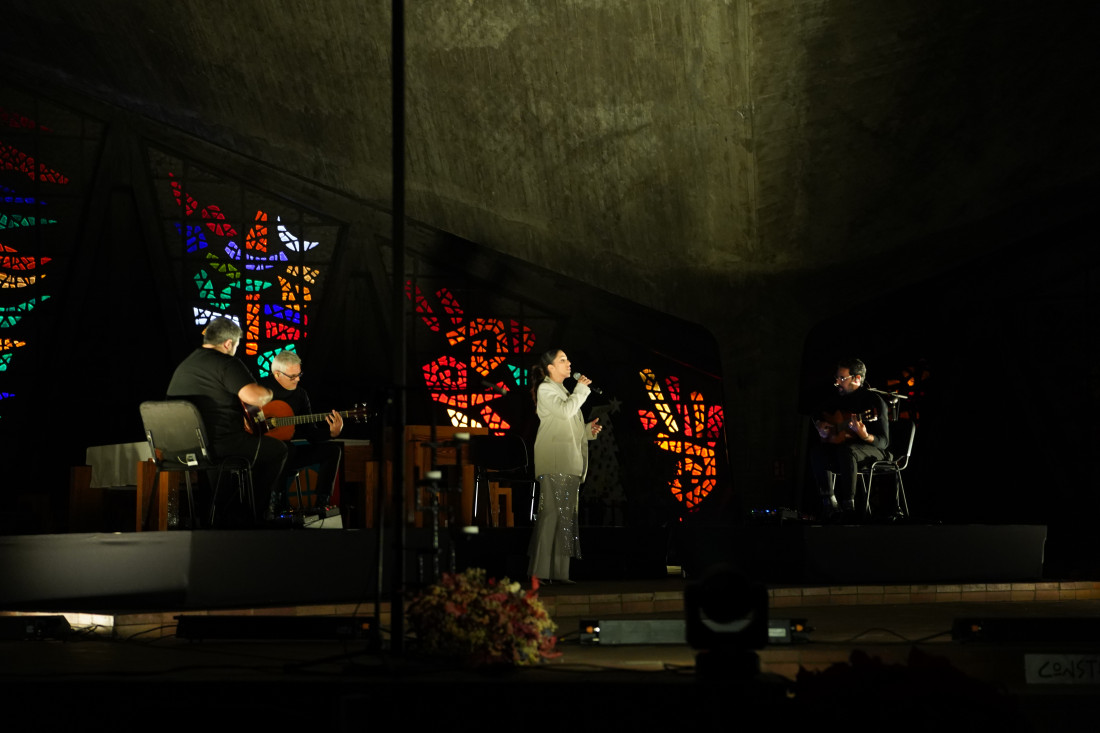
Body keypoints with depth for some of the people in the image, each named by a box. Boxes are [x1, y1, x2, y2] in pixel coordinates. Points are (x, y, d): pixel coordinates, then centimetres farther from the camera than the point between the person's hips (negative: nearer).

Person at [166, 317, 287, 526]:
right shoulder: (227, 363, -10)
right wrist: (268, 393, -1)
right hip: (220, 445, -9)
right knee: (277, 449, 12)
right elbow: (254, 396, -24)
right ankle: (248, 520, 17)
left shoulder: (182, 367, 19)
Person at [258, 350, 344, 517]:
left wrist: (331, 433, -8)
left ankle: (322, 504, -8)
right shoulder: (261, 387, -6)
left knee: (332, 449, -5)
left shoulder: (300, 394, 11)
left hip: (289, 449, 7)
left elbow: (311, 433, 10)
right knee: (287, 448, -38)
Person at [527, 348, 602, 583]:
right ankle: (541, 571, -15)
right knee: (552, 512, -14)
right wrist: (581, 389, -6)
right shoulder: (545, 389, -1)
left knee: (566, 515, 5)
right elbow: (565, 411, -18)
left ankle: (559, 571, 6)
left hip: (570, 463, 9)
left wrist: (588, 430, 13)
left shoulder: (565, 391, 26)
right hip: (554, 462, -9)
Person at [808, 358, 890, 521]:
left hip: (873, 450, -6)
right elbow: (816, 413, 24)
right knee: (815, 449, -23)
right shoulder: (839, 397, 5)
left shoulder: (874, 401, -13)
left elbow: (883, 441, -16)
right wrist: (819, 425, 1)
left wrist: (865, 436, -37)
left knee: (846, 451, -39)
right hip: (841, 444, 6)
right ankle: (830, 506, -25)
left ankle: (848, 509, -37)